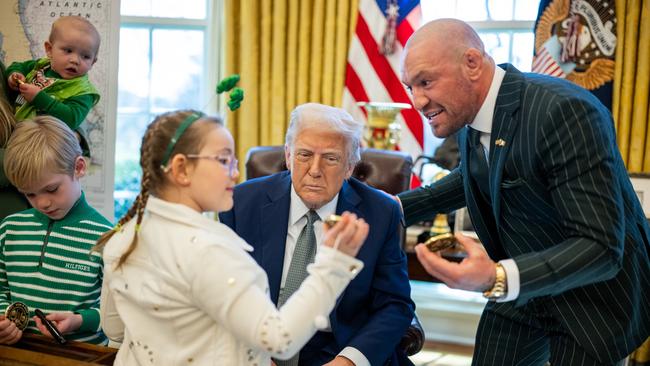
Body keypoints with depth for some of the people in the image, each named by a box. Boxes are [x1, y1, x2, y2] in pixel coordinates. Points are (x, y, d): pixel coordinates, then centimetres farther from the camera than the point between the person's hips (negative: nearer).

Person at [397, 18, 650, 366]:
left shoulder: (564, 110, -29)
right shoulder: (470, 114, -4)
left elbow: (600, 248, -32)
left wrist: (497, 279, -43)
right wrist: (397, 207, 6)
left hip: (591, 296, -7)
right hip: (517, 288, 7)